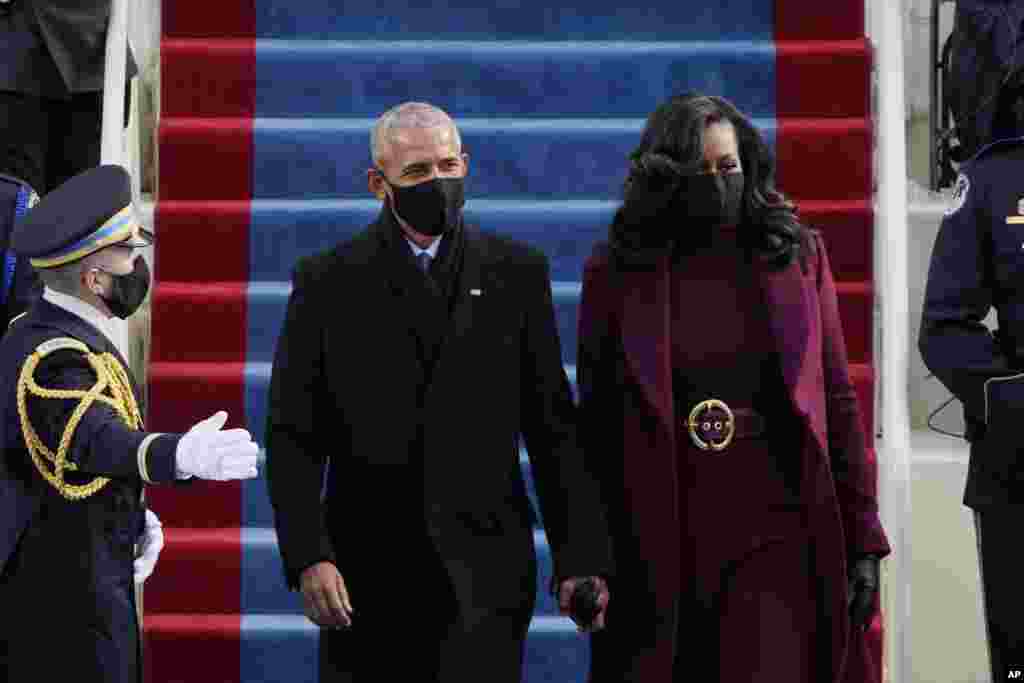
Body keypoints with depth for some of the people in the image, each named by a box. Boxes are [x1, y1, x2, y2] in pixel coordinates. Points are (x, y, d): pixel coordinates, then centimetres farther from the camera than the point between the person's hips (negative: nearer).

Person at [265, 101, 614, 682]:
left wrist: (581, 557, -1)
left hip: (485, 575, 0)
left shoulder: (518, 273, 6)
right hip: (366, 579, 0)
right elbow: (294, 437, 1)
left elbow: (553, 429, 5)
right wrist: (308, 557, -11)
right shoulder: (328, 282, 3)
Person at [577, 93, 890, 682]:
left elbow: (840, 402, 6)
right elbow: (597, 420, 3)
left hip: (778, 529, 0)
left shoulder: (798, 255, 6)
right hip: (663, 542, 0)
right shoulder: (616, 272, 2)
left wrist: (863, 541, 1)